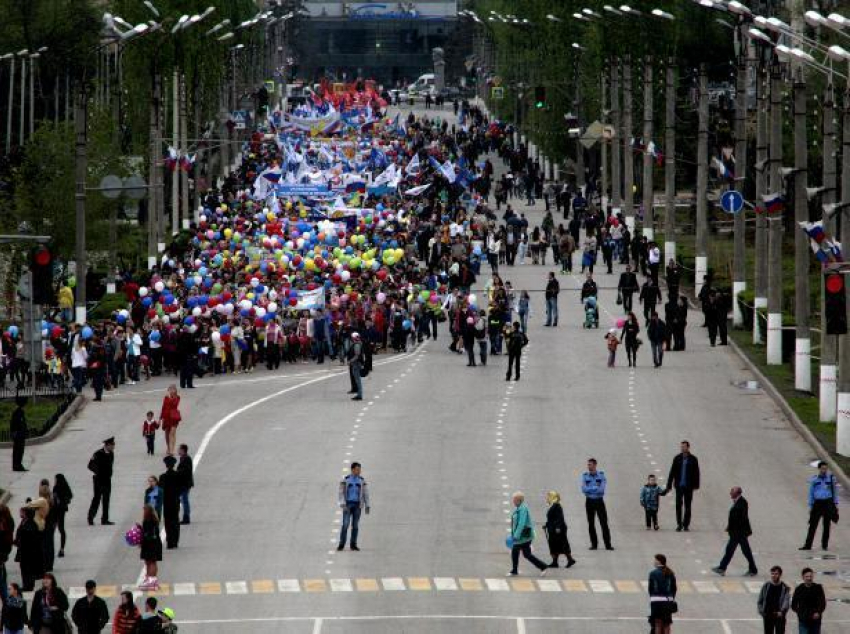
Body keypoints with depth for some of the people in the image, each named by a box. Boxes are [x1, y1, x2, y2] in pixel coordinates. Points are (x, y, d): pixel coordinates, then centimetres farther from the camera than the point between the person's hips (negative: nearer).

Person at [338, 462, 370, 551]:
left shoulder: (362, 481, 6)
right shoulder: (345, 480, -1)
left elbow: (365, 494, 8)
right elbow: (341, 493, -4)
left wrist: (368, 506, 3)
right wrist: (342, 504, -16)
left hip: (357, 505, 2)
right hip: (347, 504, -2)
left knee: (355, 525, 1)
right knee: (345, 524, -10)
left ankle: (353, 545, 8)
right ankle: (341, 544, -5)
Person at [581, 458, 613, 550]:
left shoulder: (601, 475, -3)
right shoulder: (585, 475, 2)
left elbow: (602, 489, -13)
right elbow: (584, 489, -9)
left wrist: (590, 489, -12)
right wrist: (596, 488, -13)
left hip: (599, 501, -2)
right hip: (589, 501, 2)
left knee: (604, 522, -6)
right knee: (591, 523, 4)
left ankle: (607, 544, -5)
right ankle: (594, 544, 12)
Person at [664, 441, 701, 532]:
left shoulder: (693, 459, 0)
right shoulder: (677, 458, 3)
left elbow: (696, 473, 2)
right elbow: (672, 472, 4)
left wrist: (696, 485, -4)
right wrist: (669, 486, 1)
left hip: (688, 486, -1)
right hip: (679, 486, 1)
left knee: (687, 506, 4)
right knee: (678, 505, -3)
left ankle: (686, 525, 10)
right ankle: (679, 524, 3)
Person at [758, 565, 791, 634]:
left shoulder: (785, 588, -4)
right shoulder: (766, 586, 4)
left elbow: (787, 601, -15)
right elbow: (760, 601, 10)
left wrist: (782, 612, -31)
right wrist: (761, 611, -3)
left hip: (779, 616, -3)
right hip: (767, 616, 3)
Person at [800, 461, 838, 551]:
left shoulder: (831, 478, 4)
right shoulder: (814, 480, 4)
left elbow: (835, 492, 9)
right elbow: (811, 494, 8)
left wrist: (836, 504, 2)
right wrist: (810, 506, 4)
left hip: (828, 503, 0)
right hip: (818, 503, 0)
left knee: (827, 525, 3)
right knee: (813, 525, -4)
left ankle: (825, 545, 12)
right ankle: (808, 545, -3)